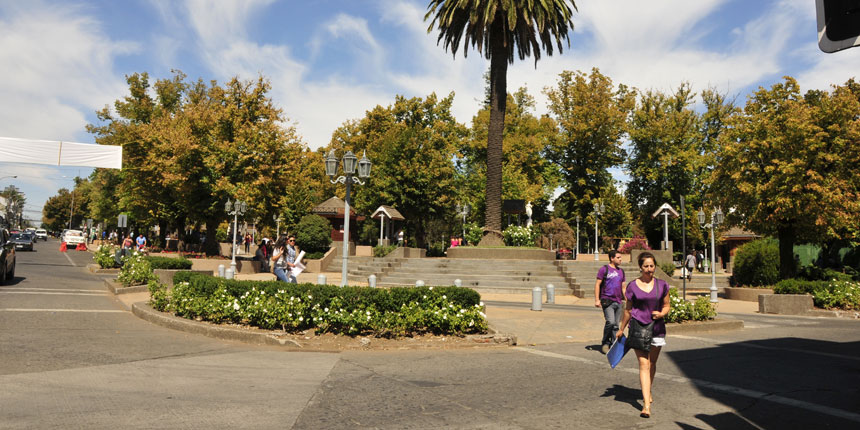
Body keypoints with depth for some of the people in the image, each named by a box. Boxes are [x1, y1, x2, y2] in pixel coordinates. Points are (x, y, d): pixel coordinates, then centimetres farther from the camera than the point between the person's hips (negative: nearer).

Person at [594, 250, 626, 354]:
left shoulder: (621, 271, 17)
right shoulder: (604, 269, -2)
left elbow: (623, 287, 22)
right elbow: (597, 284, -4)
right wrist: (597, 299, -11)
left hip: (618, 302, 6)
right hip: (607, 301, -6)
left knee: (616, 325, 6)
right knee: (610, 322, -17)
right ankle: (605, 343, 1)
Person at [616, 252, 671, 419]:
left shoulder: (662, 285, 1)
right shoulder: (632, 286, -3)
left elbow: (667, 305, 10)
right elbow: (628, 309, 7)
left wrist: (661, 313, -12)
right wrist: (621, 329, 13)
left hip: (657, 328, 2)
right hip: (638, 327, -2)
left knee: (652, 363, 16)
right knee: (643, 364, -9)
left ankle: (648, 391, 41)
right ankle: (646, 404, -11)